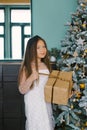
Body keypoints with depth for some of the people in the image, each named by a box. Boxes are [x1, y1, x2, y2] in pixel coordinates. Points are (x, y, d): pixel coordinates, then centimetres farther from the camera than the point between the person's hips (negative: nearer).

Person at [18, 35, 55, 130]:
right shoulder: (27, 67, -10)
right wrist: (31, 78, -28)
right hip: (33, 104, -5)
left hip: (46, 103, 5)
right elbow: (22, 90, -13)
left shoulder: (46, 65, 7)